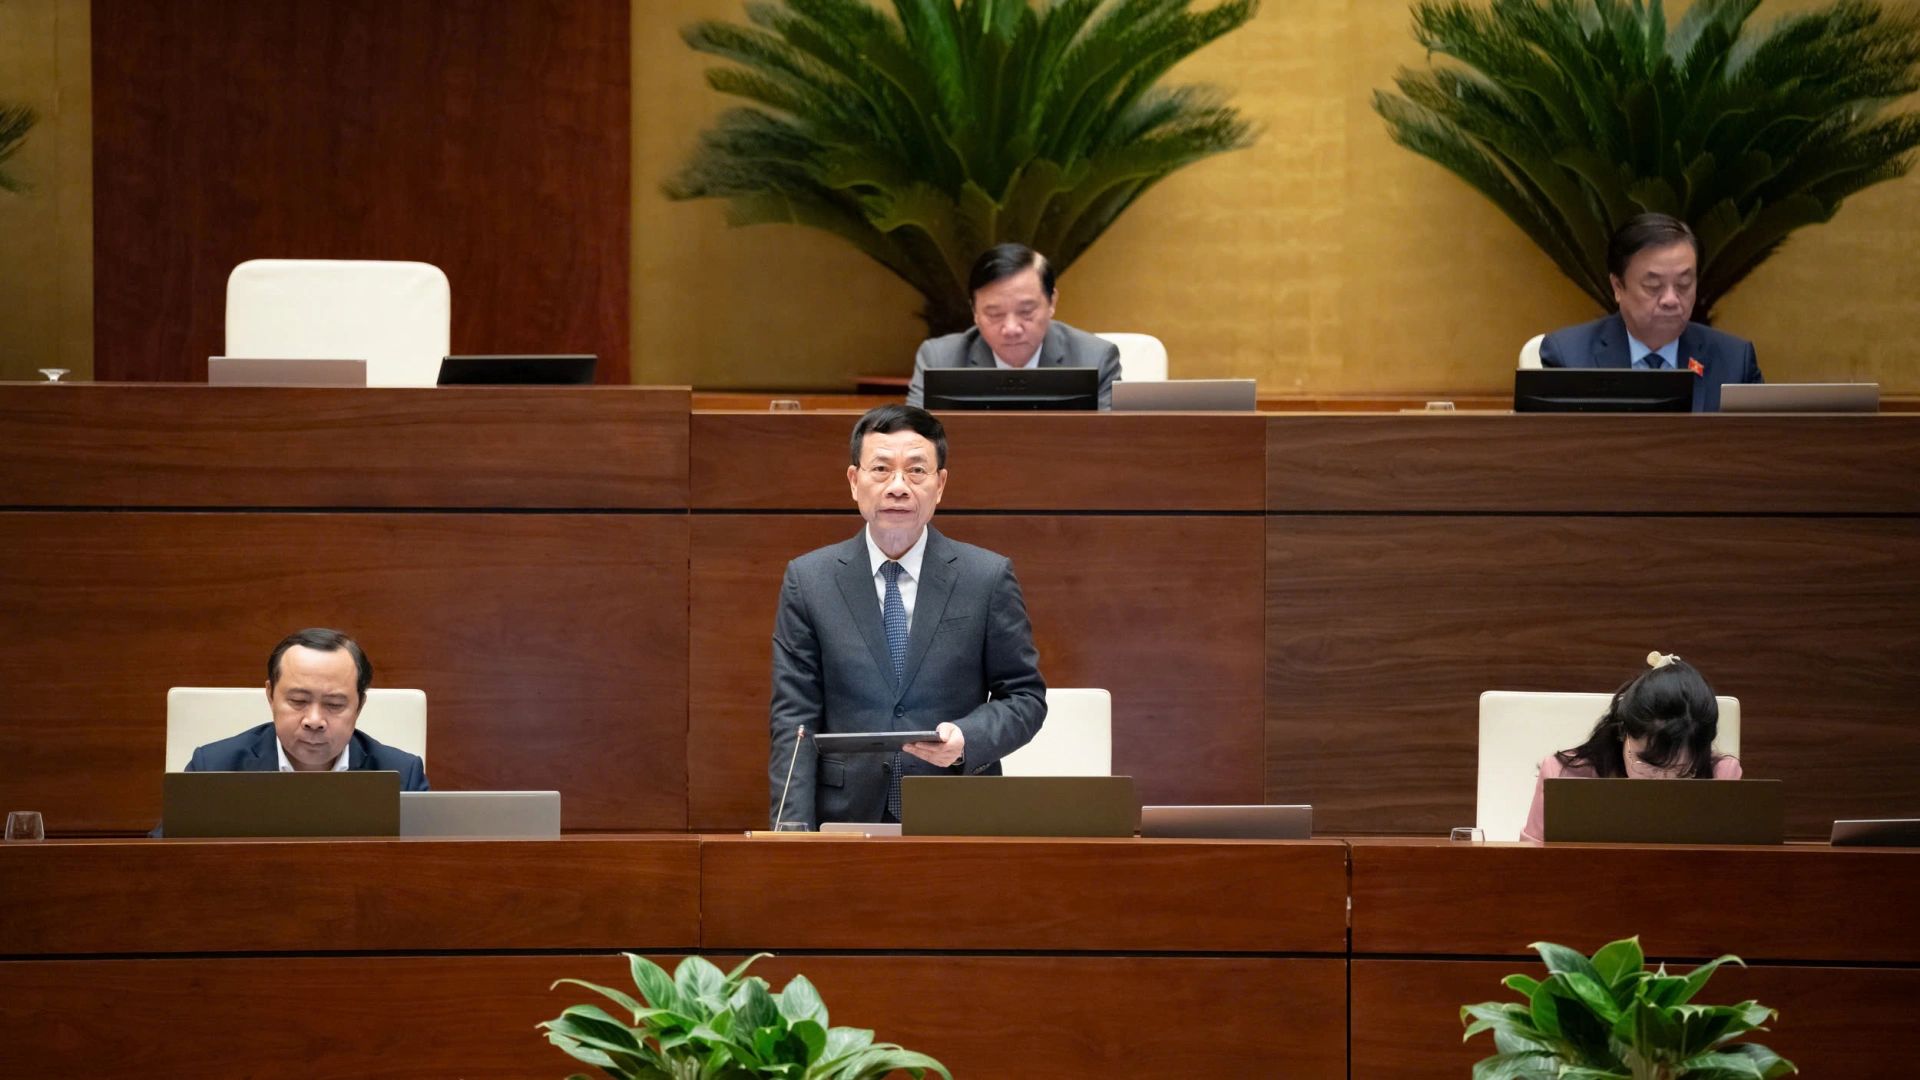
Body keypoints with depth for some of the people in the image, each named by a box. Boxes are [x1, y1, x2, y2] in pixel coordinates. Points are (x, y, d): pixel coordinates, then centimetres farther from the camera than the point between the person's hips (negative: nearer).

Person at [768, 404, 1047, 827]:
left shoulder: (989, 578, 6)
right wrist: (794, 837, -6)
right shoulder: (809, 581, 7)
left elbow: (1025, 697, 11)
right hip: (847, 819, 0)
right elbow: (794, 718, 4)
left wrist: (968, 739, -10)